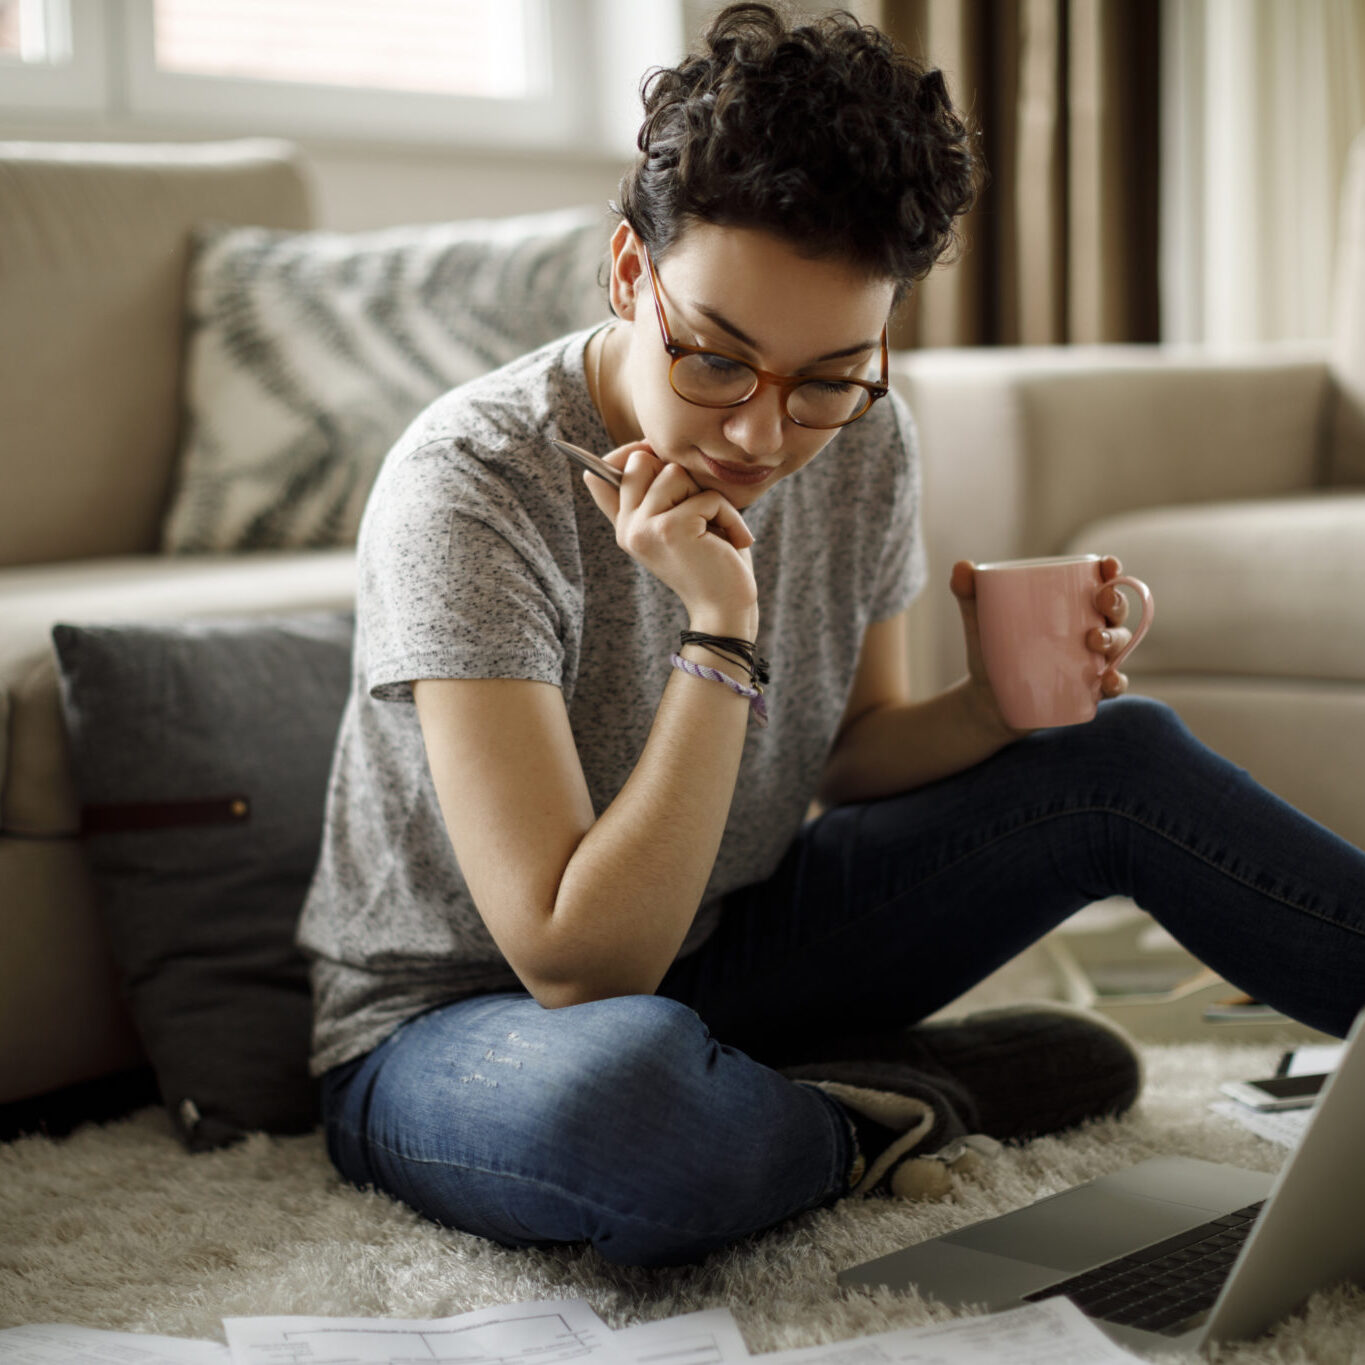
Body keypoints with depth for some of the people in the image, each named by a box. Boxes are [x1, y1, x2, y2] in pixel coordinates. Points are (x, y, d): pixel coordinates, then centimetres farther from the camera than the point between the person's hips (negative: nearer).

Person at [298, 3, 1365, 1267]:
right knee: (626, 1087, -42)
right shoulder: (470, 486, -28)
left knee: (1121, 756, -7)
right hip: (454, 1022, -6)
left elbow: (850, 756, 7)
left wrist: (998, 705, -14)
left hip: (714, 945, 6)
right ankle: (889, 1111, -11)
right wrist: (720, 636, -34)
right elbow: (578, 964, -31)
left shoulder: (864, 445, -8)